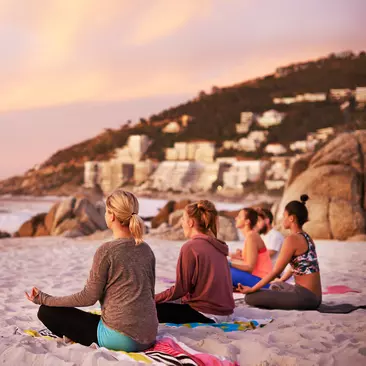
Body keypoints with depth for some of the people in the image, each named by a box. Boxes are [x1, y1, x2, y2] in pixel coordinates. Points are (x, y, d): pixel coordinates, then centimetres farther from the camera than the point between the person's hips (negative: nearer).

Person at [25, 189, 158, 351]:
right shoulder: (146, 250, 5)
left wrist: (44, 299, -1)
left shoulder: (106, 250, -14)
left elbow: (89, 297, -10)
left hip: (121, 337, -7)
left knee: (47, 311, 2)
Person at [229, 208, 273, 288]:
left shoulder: (251, 237, -15)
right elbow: (250, 261, 11)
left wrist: (229, 263, -17)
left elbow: (249, 267, -17)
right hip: (259, 278, 9)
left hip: (261, 281, -9)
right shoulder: (250, 235, 12)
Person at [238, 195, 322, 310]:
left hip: (304, 297, -10)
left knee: (250, 297, -12)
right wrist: (280, 281, 40)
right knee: (275, 286, 38)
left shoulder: (292, 239, -15)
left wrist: (252, 289, -9)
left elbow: (276, 271, -15)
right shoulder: (306, 237, 12)